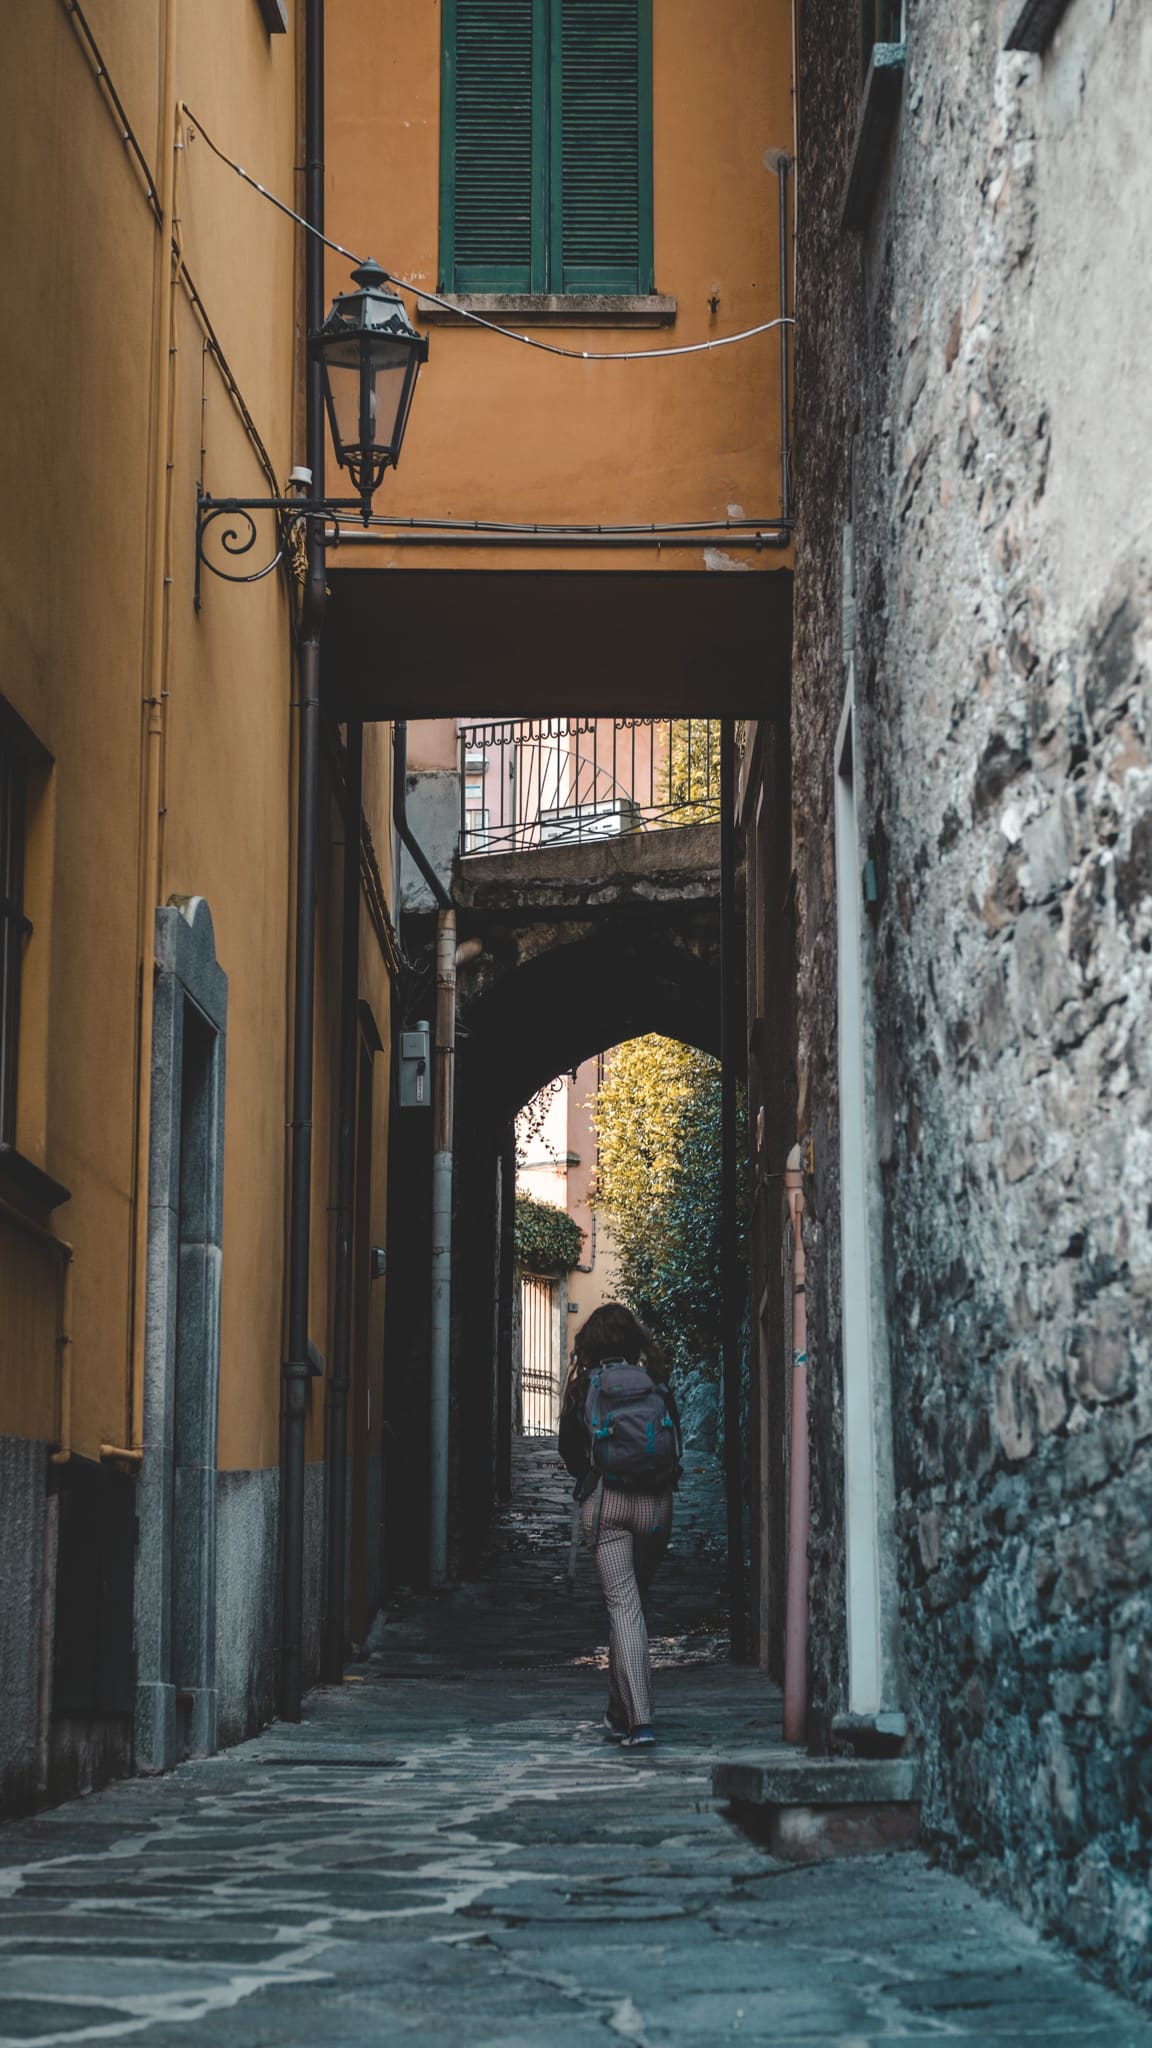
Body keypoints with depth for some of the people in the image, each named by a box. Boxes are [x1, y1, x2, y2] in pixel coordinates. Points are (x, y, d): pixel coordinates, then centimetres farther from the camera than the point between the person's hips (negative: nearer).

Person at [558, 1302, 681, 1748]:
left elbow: (569, 1449, 8)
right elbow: (675, 1447, 9)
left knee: (623, 1606, -5)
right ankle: (620, 1710, 26)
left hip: (603, 1502, -2)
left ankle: (638, 1718, -15)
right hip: (655, 1502, 2)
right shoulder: (656, 1384, 4)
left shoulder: (584, 1386, 0)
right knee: (634, 1600, 17)